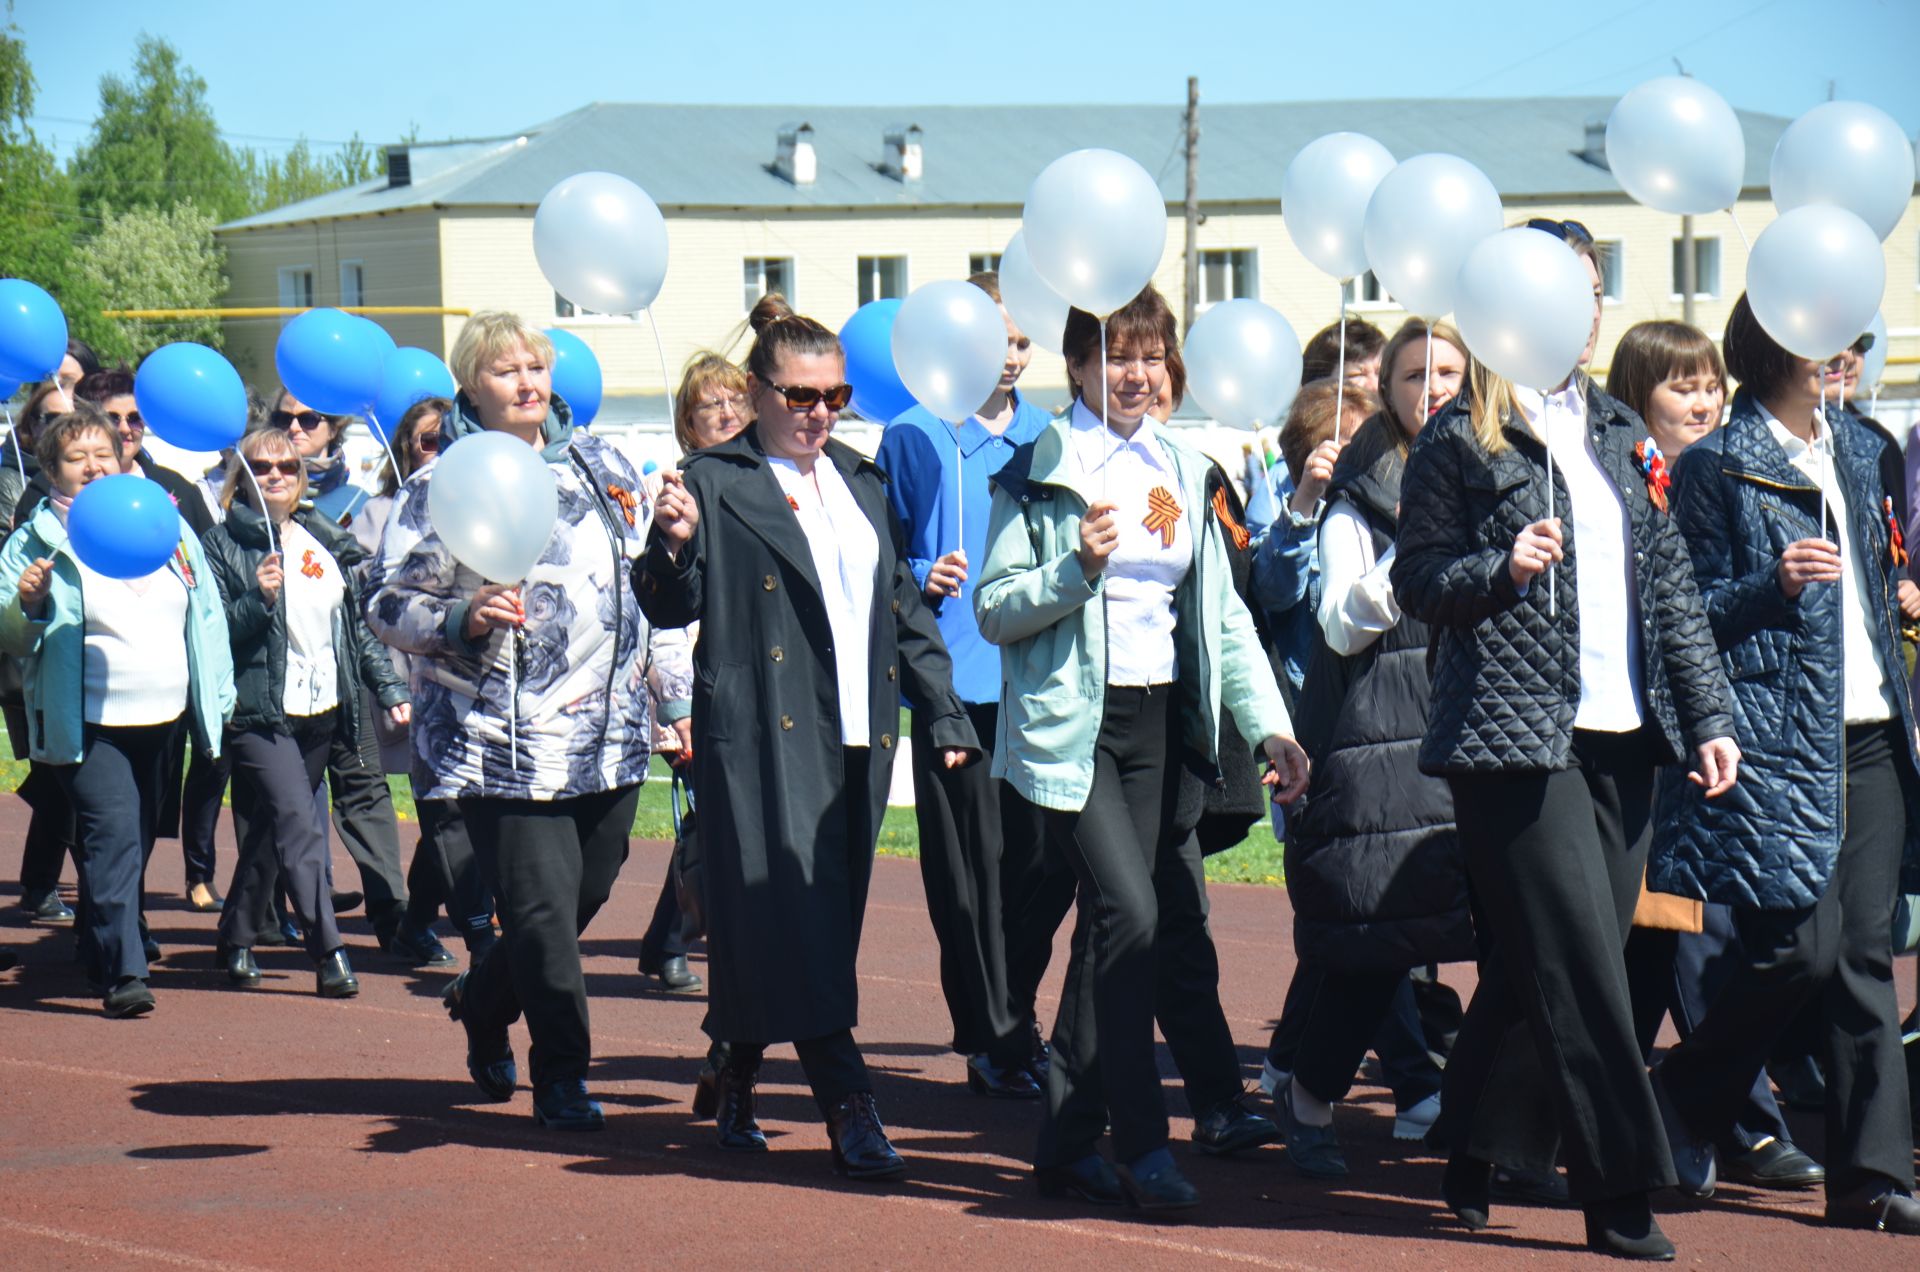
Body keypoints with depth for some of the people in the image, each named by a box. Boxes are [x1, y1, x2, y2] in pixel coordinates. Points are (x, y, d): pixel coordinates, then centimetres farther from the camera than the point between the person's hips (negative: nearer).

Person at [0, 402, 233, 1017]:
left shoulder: (165, 524, 9)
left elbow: (205, 612, 17)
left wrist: (217, 692, 14)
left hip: (162, 714, 5)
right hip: (87, 722, -5)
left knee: (137, 839, 15)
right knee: (113, 833, -19)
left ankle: (98, 956, 33)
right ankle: (122, 973, -22)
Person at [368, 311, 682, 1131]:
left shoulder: (600, 466, 12)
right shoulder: (440, 487, -4)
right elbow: (386, 604, -5)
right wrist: (461, 620, -21)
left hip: (610, 734, 6)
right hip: (506, 745, -5)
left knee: (585, 895, 13)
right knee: (543, 910, -7)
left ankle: (483, 1003, 37)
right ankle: (561, 1079, 4)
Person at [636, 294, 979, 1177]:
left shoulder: (862, 483, 17)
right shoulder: (716, 483, -1)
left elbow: (905, 606, 22)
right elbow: (671, 608, -5)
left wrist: (943, 713, 17)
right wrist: (672, 546, -25)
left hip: (856, 735, 6)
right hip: (761, 733, -6)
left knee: (829, 909, 8)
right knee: (787, 908, -11)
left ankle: (731, 1073, 23)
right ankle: (847, 1104, -15)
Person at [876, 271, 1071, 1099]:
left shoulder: (1048, 439, 15)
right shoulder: (915, 439, 3)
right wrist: (921, 579, -15)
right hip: (956, 680, -4)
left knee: (1047, 860, 1)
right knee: (974, 869, -2)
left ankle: (1004, 1018, 19)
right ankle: (994, 1040, 7)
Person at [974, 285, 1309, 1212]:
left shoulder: (1183, 472, 14)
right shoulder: (1039, 467, -3)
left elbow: (1223, 613, 15)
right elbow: (994, 610, -6)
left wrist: (1271, 723, 5)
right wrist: (1078, 566, -22)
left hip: (1159, 718, 6)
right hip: (1072, 722, -6)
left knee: (1110, 926, 8)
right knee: (1132, 912, -17)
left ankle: (1068, 1142, 17)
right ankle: (1140, 1141, -10)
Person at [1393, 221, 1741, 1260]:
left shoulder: (1617, 432, 16)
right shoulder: (1463, 438, -1)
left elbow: (1670, 583, 16)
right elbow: (1416, 582, -1)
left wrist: (1707, 715, 10)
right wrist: (1502, 568, -19)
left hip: (1620, 737, 6)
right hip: (1515, 734, -6)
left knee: (1536, 964, 8)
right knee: (1579, 964, -10)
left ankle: (1475, 1153, 23)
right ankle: (1620, 1195, -7)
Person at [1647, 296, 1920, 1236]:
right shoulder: (1718, 468, -4)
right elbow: (1692, 612, -4)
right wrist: (1773, 583, -19)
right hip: (1777, 738, -6)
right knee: (1801, 948, -10)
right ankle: (1679, 1110, 13)